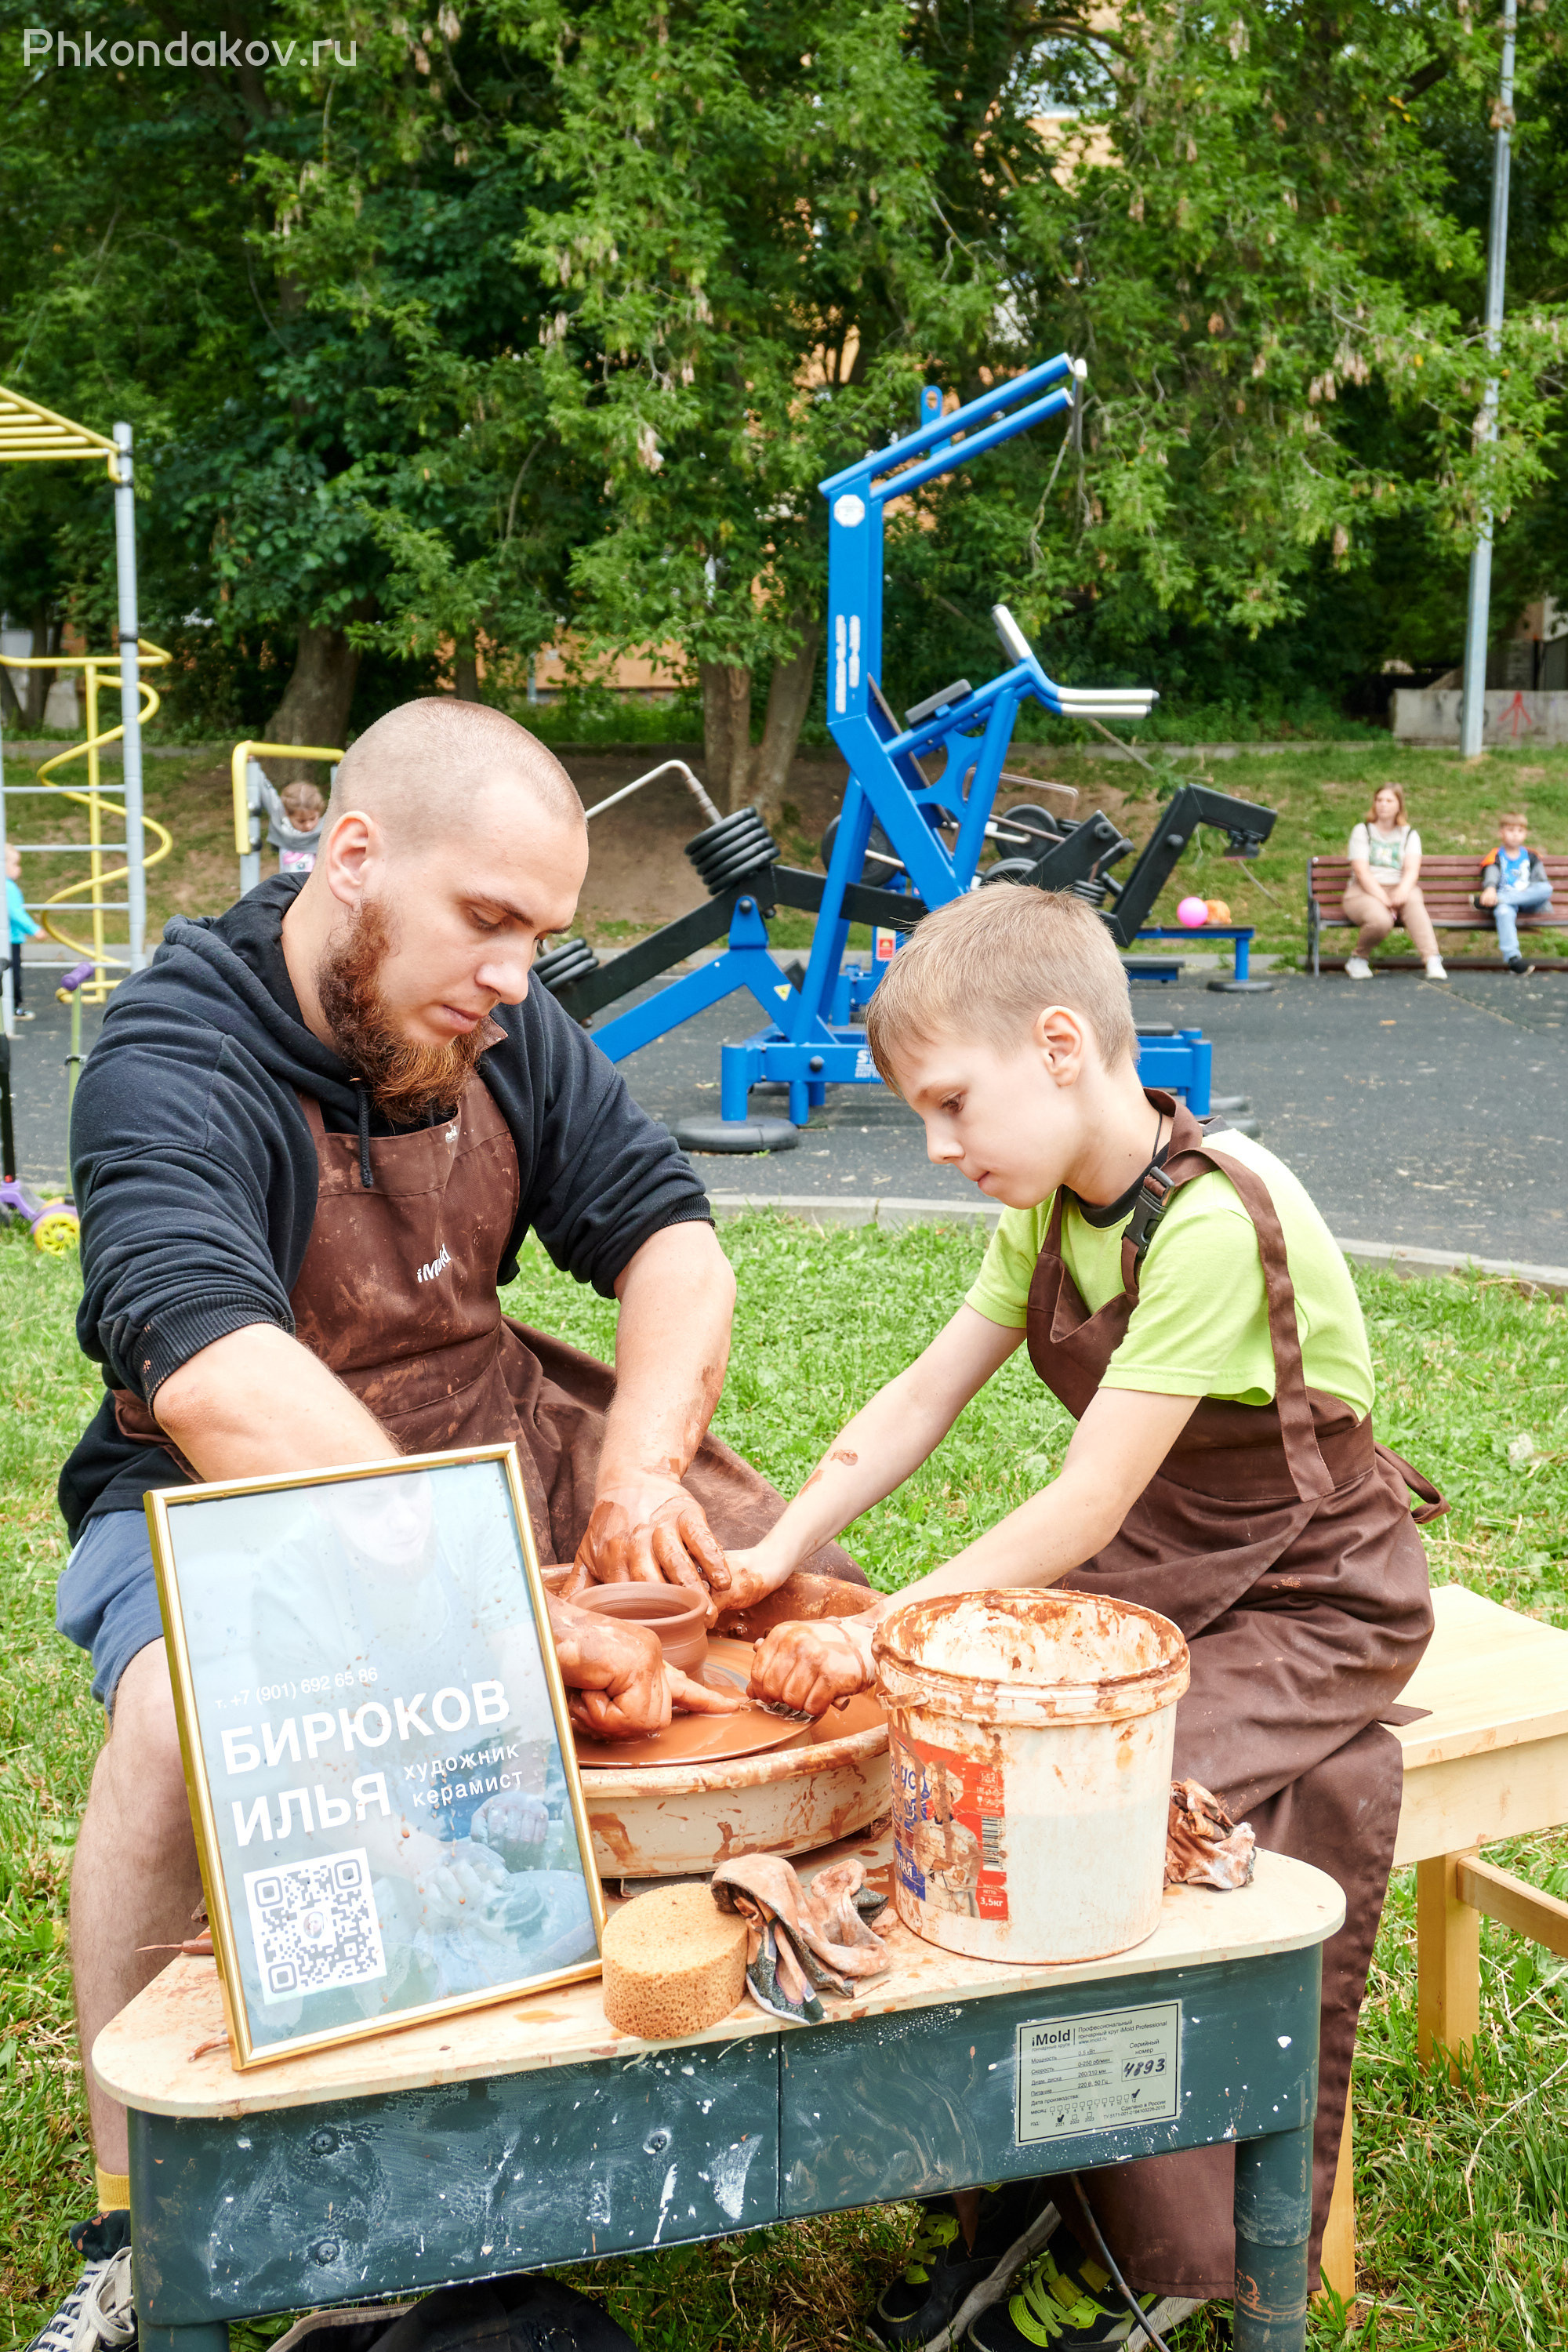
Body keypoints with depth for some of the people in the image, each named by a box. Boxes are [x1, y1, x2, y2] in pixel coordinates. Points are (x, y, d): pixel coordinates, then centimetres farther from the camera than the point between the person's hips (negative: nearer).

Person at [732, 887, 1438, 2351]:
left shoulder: (1215, 1227, -28)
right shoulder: (1049, 1208, -1)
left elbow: (1083, 1510, -28)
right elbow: (925, 1395, 2)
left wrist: (886, 1632, -26)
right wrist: (782, 1553, -8)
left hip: (1306, 1610, -8)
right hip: (1145, 1573, 8)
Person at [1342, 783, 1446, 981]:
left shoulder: (1409, 834, 14)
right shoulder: (1362, 831, 7)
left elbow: (1412, 870, -3)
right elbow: (1362, 871, -6)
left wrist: (1402, 891, -26)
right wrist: (1383, 899, -20)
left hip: (1399, 889, 2)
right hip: (1364, 891, -2)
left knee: (1413, 902, -36)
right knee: (1380, 920, -36)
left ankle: (1432, 961, -47)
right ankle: (1358, 960, -9)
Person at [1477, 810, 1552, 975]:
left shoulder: (1531, 856, 20)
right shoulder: (1496, 857, 9)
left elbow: (1541, 880, 12)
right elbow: (1491, 875, -12)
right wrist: (1490, 889, -36)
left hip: (1529, 902, 3)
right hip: (1506, 903, -3)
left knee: (1546, 889, -30)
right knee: (1503, 911, -39)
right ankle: (1512, 957, -53)